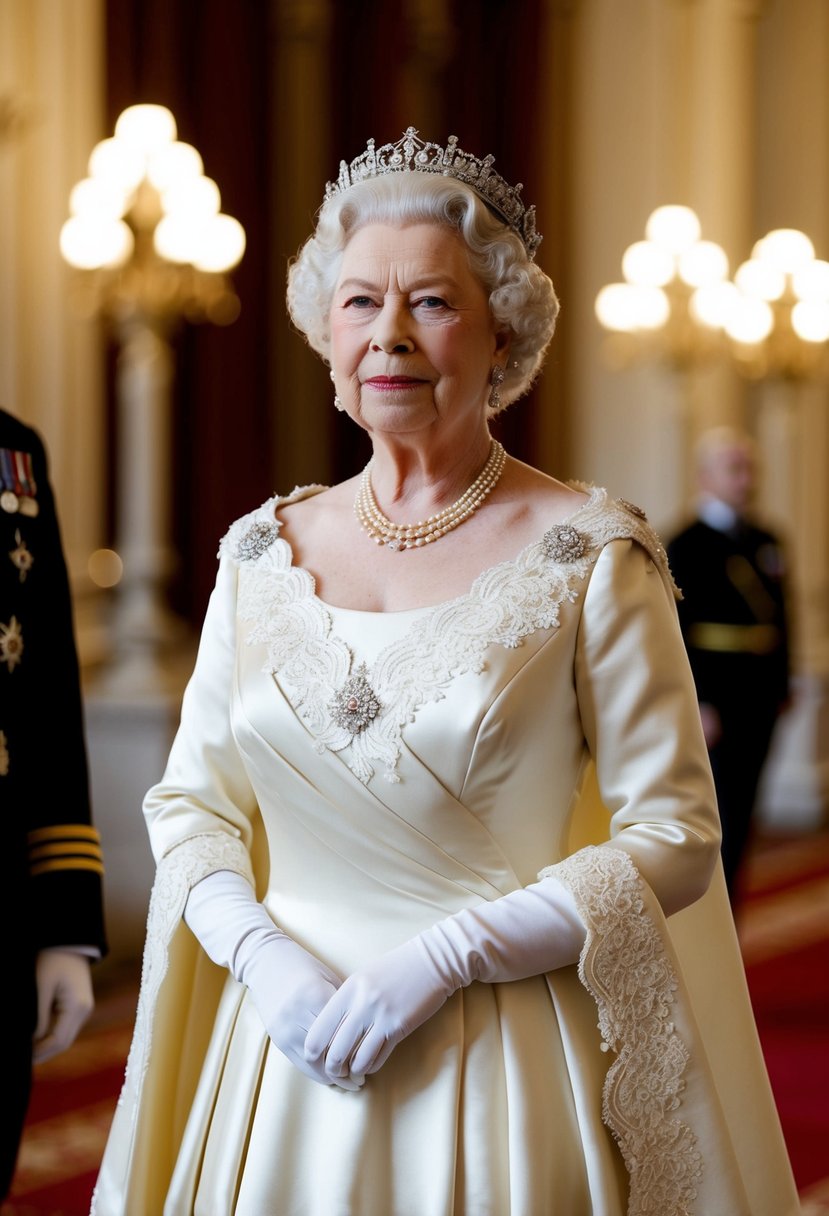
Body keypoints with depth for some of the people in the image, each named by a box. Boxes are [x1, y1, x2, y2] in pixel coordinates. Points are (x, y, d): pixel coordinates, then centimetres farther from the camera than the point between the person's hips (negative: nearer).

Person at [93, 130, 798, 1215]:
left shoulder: (590, 556, -7)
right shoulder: (262, 554, 5)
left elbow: (676, 837, -8)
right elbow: (192, 802, 9)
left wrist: (446, 955, -16)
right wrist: (266, 958, -10)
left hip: (499, 1077, -3)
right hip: (287, 1069, 3)